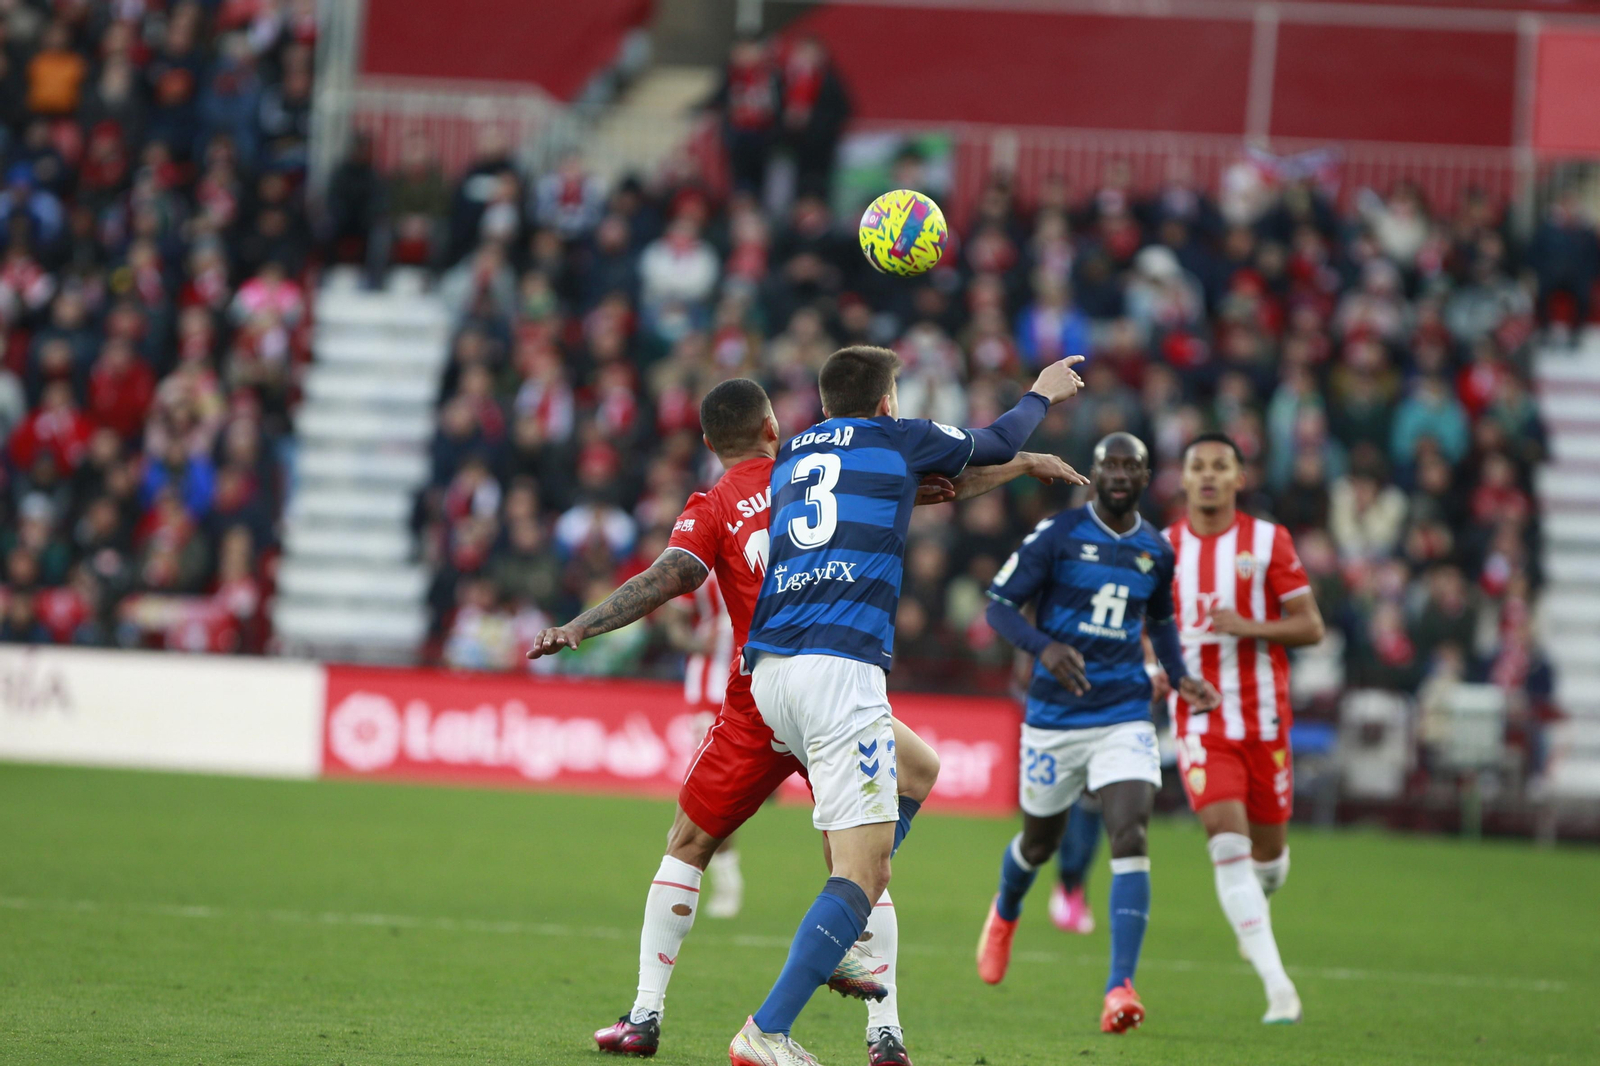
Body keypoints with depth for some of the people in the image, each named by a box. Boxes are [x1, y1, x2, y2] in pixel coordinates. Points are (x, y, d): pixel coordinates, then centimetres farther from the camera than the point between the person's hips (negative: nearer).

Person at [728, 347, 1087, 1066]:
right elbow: (997, 446, 26)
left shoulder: (790, 457, 23)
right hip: (841, 665, -8)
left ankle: (851, 948, 15)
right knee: (864, 868, -10)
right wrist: (1042, 394, 44)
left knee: (912, 765, 30)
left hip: (769, 669, 8)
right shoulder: (896, 439, 10)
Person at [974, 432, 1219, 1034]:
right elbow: (999, 605, -8)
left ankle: (1121, 987, -23)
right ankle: (1005, 915, 51)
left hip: (1125, 718, 1)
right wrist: (1044, 646, -26)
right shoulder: (1057, 535, -6)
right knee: (1040, 841, 14)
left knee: (1131, 837, -18)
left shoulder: (1155, 552, 7)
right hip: (1055, 715, -1)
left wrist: (1182, 677, 9)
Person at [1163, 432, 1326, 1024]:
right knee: (1227, 841, -17)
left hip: (1264, 719, 0)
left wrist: (1247, 627, -19)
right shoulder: (1164, 548, 5)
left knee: (1268, 851, 9)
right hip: (1199, 722, 0)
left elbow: (1310, 627, -3)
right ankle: (1277, 984, -20)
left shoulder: (1268, 542, -1)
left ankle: (1252, 907, 48)